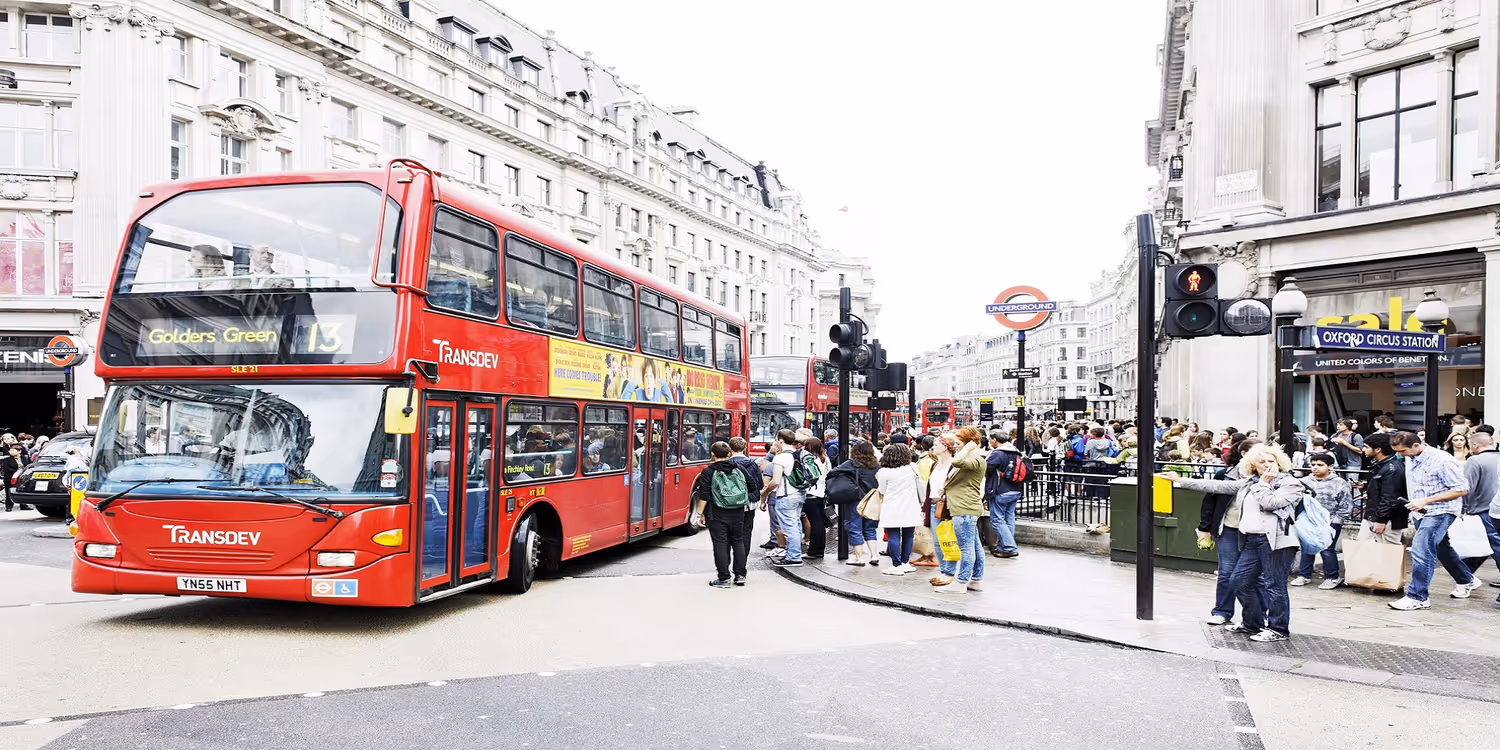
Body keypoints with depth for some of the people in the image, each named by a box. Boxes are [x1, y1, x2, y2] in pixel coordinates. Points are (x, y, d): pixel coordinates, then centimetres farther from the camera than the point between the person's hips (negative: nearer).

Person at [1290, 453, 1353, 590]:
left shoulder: (1339, 483, -3)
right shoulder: (1305, 481, 7)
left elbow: (1346, 504, -3)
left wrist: (1335, 520, -8)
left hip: (1330, 523, -4)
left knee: (1327, 550, -3)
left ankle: (1332, 577, 12)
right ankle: (1304, 575, 21)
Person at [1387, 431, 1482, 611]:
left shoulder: (1442, 460, -20)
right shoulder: (1410, 459, 4)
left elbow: (1462, 489, -18)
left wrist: (1426, 501, -22)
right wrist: (1413, 503, 6)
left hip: (1440, 512, -9)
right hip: (1421, 512, 9)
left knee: (1421, 550, -16)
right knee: (1441, 548, 21)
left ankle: (1417, 597, -10)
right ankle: (1467, 581, 42)